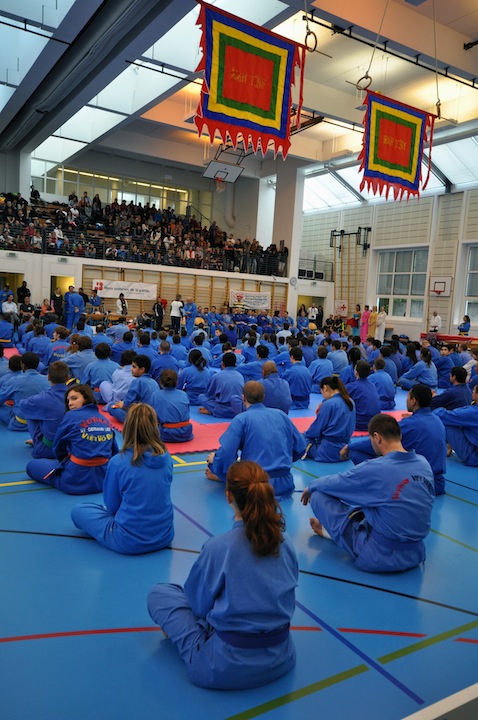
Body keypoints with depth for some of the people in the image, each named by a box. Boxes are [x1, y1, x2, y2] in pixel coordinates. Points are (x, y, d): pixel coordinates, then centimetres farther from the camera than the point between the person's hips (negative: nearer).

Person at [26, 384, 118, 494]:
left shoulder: (71, 416, -7)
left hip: (77, 481, -5)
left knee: (32, 466, 14)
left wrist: (65, 461, 25)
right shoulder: (106, 420, 5)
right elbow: (114, 452, 12)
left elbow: (58, 448, 6)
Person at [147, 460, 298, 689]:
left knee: (158, 593, 8)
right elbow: (287, 600, 7)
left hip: (226, 669, -5)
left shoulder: (217, 548, -21)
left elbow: (197, 604, -4)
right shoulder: (286, 543, -8)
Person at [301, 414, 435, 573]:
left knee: (318, 495, -1)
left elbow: (336, 482, -4)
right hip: (416, 554, 7)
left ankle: (332, 530, 27)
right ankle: (331, 529, 35)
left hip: (380, 557, -7)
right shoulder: (424, 463, -3)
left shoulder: (374, 469, -21)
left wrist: (311, 487, 18)